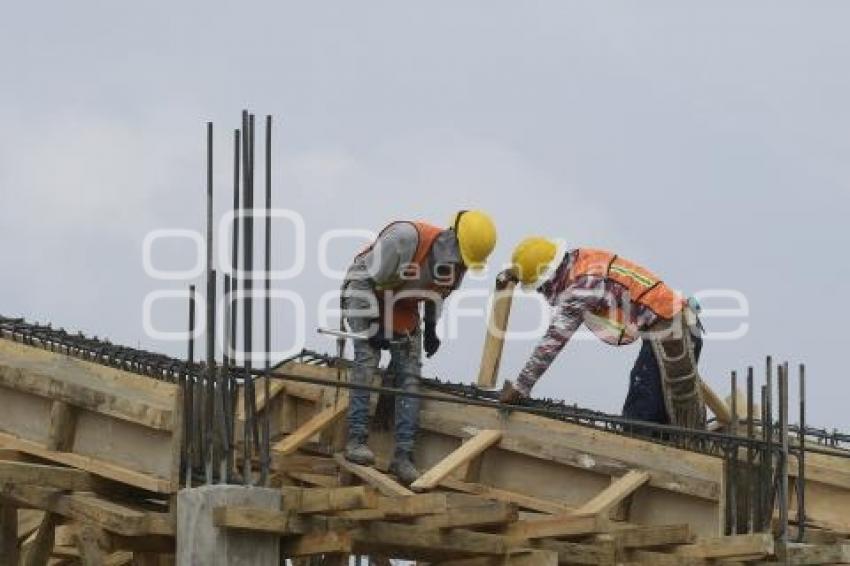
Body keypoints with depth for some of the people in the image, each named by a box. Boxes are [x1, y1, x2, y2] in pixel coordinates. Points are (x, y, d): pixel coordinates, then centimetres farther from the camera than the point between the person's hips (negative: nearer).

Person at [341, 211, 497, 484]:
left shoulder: (458, 264, -12)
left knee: (410, 376, -5)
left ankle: (403, 456, -6)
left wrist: (431, 328, 5)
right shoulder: (405, 238, -35)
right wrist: (373, 326, -27)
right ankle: (356, 439, -24)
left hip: (404, 311, 6)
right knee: (367, 359, -24)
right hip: (365, 297, -6)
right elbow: (365, 279, -28)